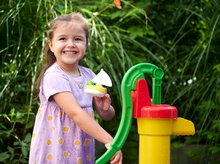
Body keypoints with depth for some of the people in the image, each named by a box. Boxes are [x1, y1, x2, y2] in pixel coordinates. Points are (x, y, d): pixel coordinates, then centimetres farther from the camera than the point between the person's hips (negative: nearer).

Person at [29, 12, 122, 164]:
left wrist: (105, 108, -13)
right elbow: (75, 113, -26)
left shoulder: (88, 75, 4)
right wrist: (108, 140, -32)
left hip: (82, 152, 6)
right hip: (55, 151, -6)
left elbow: (107, 115, 11)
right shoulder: (54, 77, -16)